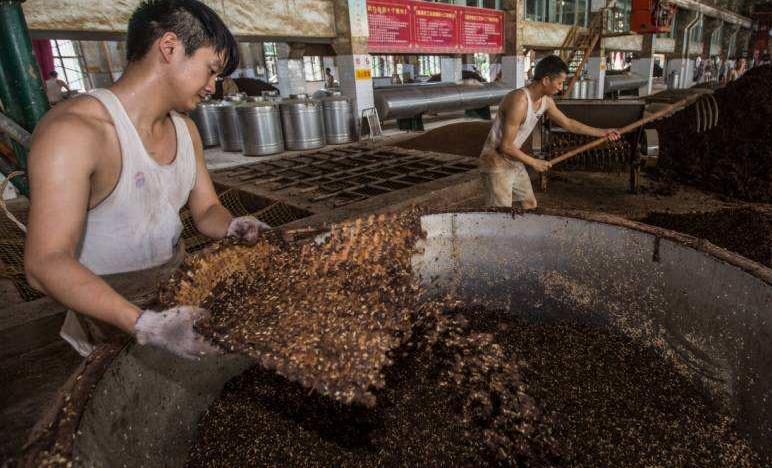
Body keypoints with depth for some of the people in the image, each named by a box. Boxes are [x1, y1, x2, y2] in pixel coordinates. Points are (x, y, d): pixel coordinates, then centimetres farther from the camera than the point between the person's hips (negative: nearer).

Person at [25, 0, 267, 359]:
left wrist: (234, 227, -16)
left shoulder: (185, 130, 3)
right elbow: (46, 262, -28)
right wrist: (144, 326, -39)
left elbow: (206, 210, 7)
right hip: (109, 320, -6)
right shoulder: (73, 131, -23)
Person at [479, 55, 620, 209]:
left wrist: (602, 132, 20)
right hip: (496, 164, -9)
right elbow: (505, 146, -25)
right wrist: (534, 162, -12)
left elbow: (567, 123, 19)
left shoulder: (546, 100, 2)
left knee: (530, 205, 17)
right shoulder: (519, 101, -26)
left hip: (514, 162, 9)